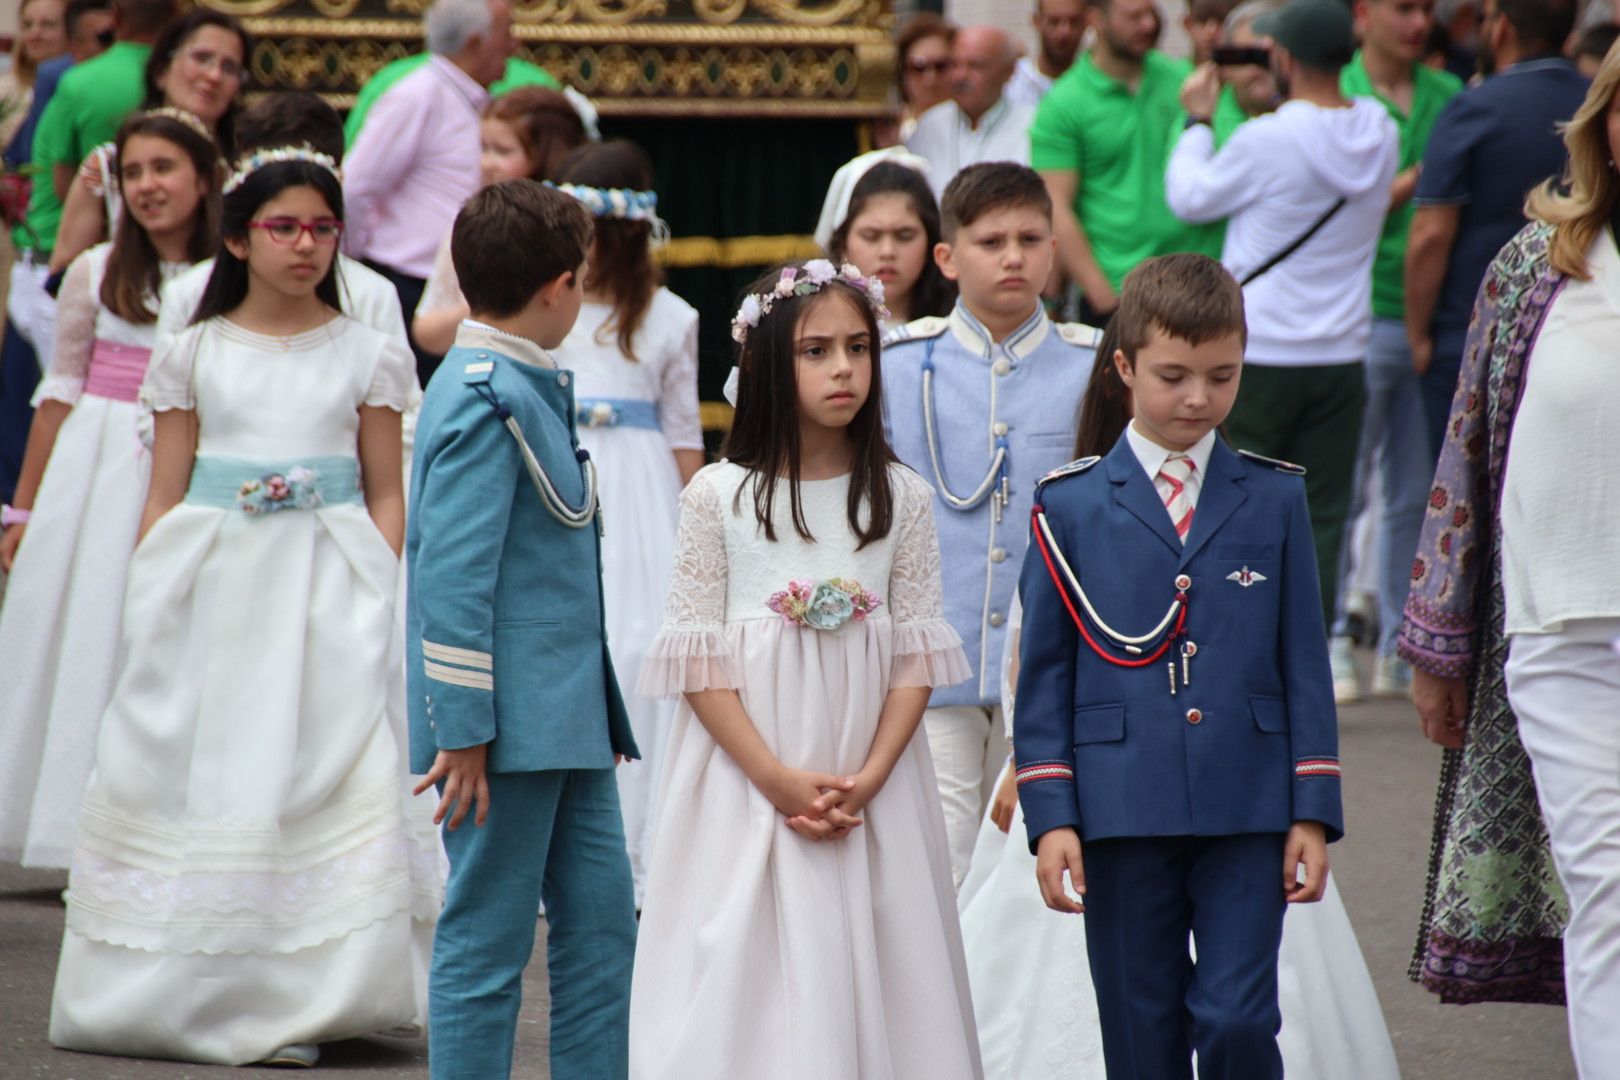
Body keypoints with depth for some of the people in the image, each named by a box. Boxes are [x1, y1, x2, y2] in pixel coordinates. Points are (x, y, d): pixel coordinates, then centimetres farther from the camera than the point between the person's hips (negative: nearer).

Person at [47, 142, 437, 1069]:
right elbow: (165, 495, 9)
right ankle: (177, 987, 13)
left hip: (325, 585, -1)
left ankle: (301, 998, -3)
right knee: (189, 764, 1)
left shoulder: (366, 354, 6)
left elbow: (388, 495, 8)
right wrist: (148, 600, 0)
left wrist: (372, 592, -5)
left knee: (325, 767, -8)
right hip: (209, 581, 1)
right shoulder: (195, 355, 7)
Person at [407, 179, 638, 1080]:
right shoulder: (488, 404, -15)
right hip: (510, 725, -10)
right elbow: (454, 575, -19)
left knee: (601, 920, 10)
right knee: (489, 936, -1)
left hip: (564, 718, 10)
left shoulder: (525, 388, 14)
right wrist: (464, 731, -20)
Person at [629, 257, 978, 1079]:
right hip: (745, 782, -2)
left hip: (874, 788, 2)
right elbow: (698, 662, -4)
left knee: (866, 973, 2)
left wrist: (869, 778, -11)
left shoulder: (901, 497, 4)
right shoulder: (718, 496, -2)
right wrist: (777, 779, -13)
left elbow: (916, 654, 2)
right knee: (745, 974, -3)